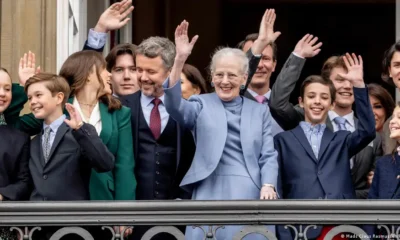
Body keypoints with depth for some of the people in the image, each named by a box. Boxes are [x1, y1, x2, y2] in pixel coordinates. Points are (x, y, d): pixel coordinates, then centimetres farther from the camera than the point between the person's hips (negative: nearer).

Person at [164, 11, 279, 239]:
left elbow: (268, 155, 9)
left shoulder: (259, 110, 15)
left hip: (251, 196, 2)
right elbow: (175, 107, -11)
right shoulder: (202, 105, 10)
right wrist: (180, 60, -23)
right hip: (212, 195, -1)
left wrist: (268, 185, -10)